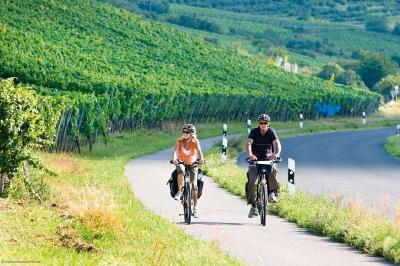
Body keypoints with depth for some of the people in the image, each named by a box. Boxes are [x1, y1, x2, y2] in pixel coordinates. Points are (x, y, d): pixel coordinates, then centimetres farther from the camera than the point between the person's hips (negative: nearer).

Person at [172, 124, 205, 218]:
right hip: (181, 163, 0)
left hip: (192, 164, 0)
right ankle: (179, 191, -26)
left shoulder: (195, 141, -14)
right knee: (181, 170, -38)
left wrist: (201, 159, -51)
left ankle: (195, 207, 2)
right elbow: (175, 150, -28)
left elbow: (199, 150, -30)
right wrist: (174, 158, -50)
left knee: (194, 185, -9)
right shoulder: (180, 141, -14)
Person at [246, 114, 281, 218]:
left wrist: (276, 154, -40)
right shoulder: (254, 131, -4)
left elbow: (277, 143, -18)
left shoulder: (271, 132, -3)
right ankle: (253, 205, -6)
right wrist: (250, 154, -40)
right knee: (252, 181, -15)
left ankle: (273, 192, -21)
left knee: (272, 170, -35)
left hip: (268, 157, 0)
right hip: (255, 158, 0)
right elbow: (249, 143, -18)